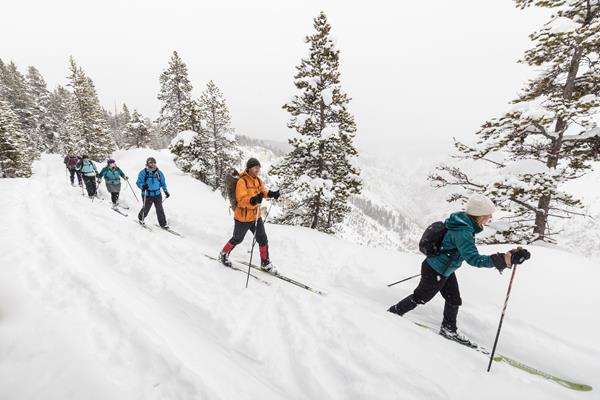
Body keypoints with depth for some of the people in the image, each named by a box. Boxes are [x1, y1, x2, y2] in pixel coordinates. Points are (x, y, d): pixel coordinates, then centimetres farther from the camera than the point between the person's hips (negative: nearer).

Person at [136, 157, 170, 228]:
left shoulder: (159, 172, 5)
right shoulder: (143, 172, -7)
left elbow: (163, 183, 15)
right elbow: (138, 182, -7)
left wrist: (166, 191, 10)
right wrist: (143, 186, -29)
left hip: (157, 194, 3)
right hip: (147, 195, -3)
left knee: (160, 209, 3)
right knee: (146, 209, 11)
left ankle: (163, 223, 10)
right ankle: (141, 218, 41)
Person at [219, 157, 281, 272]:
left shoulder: (258, 180, 2)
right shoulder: (242, 181, -20)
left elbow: (262, 192, 17)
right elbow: (241, 200, -28)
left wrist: (271, 194, -3)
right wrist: (252, 200, -47)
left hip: (256, 216, 6)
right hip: (242, 217, -6)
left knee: (263, 239, 8)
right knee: (237, 239, 14)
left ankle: (265, 263, 24)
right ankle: (223, 254, 39)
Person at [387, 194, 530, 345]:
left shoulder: (464, 222, -4)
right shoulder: (463, 232, -34)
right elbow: (473, 259, -39)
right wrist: (505, 259, -45)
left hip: (445, 271, 9)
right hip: (435, 272, -9)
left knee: (454, 300, 19)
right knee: (420, 297, 12)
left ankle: (448, 329, 38)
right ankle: (394, 311, 31)